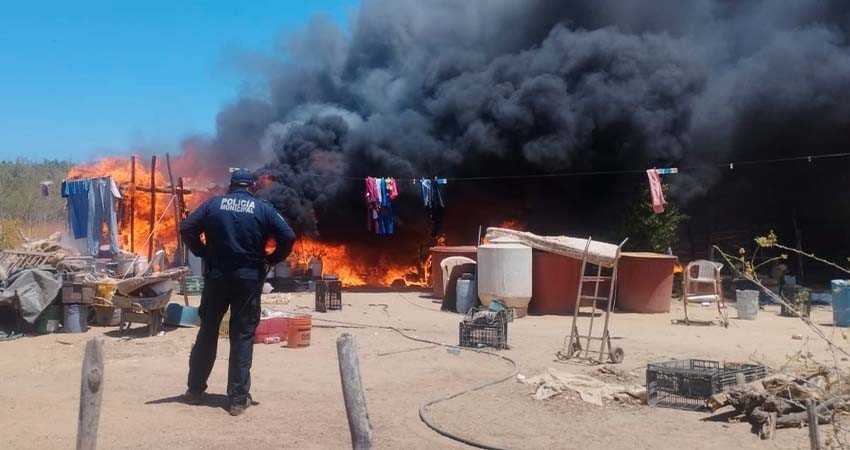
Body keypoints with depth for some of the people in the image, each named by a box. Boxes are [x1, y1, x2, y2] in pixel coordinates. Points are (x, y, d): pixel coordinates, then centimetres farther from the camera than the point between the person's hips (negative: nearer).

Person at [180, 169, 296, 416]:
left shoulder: (213, 204, 4)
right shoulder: (263, 209, -1)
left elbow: (187, 229, -2)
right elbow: (288, 237, -10)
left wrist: (203, 253, 8)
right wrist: (272, 260, 2)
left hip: (216, 276, 2)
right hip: (249, 278, -2)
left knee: (207, 332, 14)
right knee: (243, 335, 2)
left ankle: (195, 390, 23)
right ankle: (238, 398, 2)